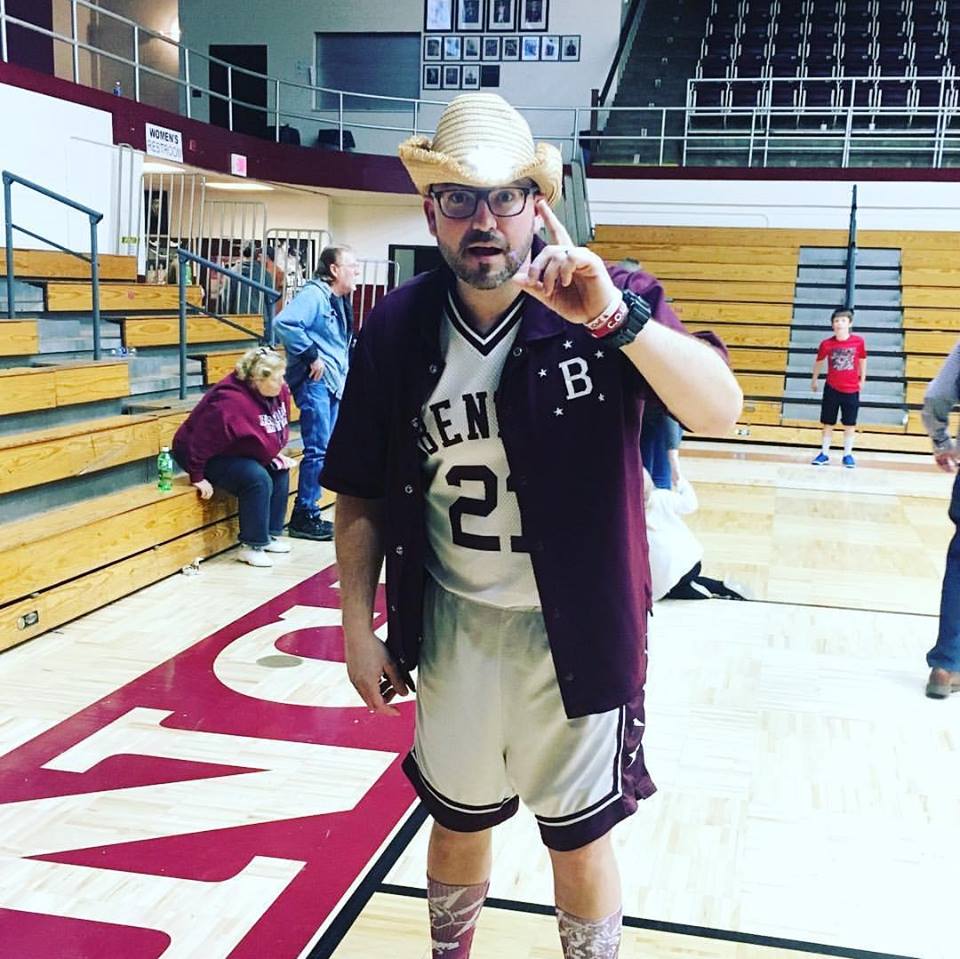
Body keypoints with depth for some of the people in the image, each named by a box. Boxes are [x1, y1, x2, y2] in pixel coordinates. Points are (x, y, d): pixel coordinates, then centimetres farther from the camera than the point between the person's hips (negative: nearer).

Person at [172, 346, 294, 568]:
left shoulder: (279, 392, -8)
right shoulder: (231, 401, -34)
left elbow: (279, 428, 14)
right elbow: (200, 441, -32)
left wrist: (277, 453, 8)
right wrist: (198, 478, -25)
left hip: (239, 453, 9)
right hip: (210, 457, -9)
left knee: (280, 471, 1)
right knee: (258, 479, -26)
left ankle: (270, 535, 11)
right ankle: (251, 547, -15)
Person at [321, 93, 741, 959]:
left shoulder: (607, 305, -12)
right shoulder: (397, 329, -6)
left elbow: (719, 409, -25)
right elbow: (361, 497, 2)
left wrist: (616, 319, -39)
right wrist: (359, 629, 2)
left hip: (574, 633, -2)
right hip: (454, 629, 3)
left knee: (581, 842, 14)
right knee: (459, 824, 23)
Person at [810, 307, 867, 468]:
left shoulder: (858, 342, -9)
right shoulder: (827, 344, -8)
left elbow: (862, 360, 8)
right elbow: (819, 361, 9)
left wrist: (862, 380, 12)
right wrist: (814, 380, 18)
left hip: (851, 390, 0)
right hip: (831, 389, 0)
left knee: (850, 424, 7)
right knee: (828, 423, 8)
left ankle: (848, 454, 18)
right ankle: (824, 453, 18)